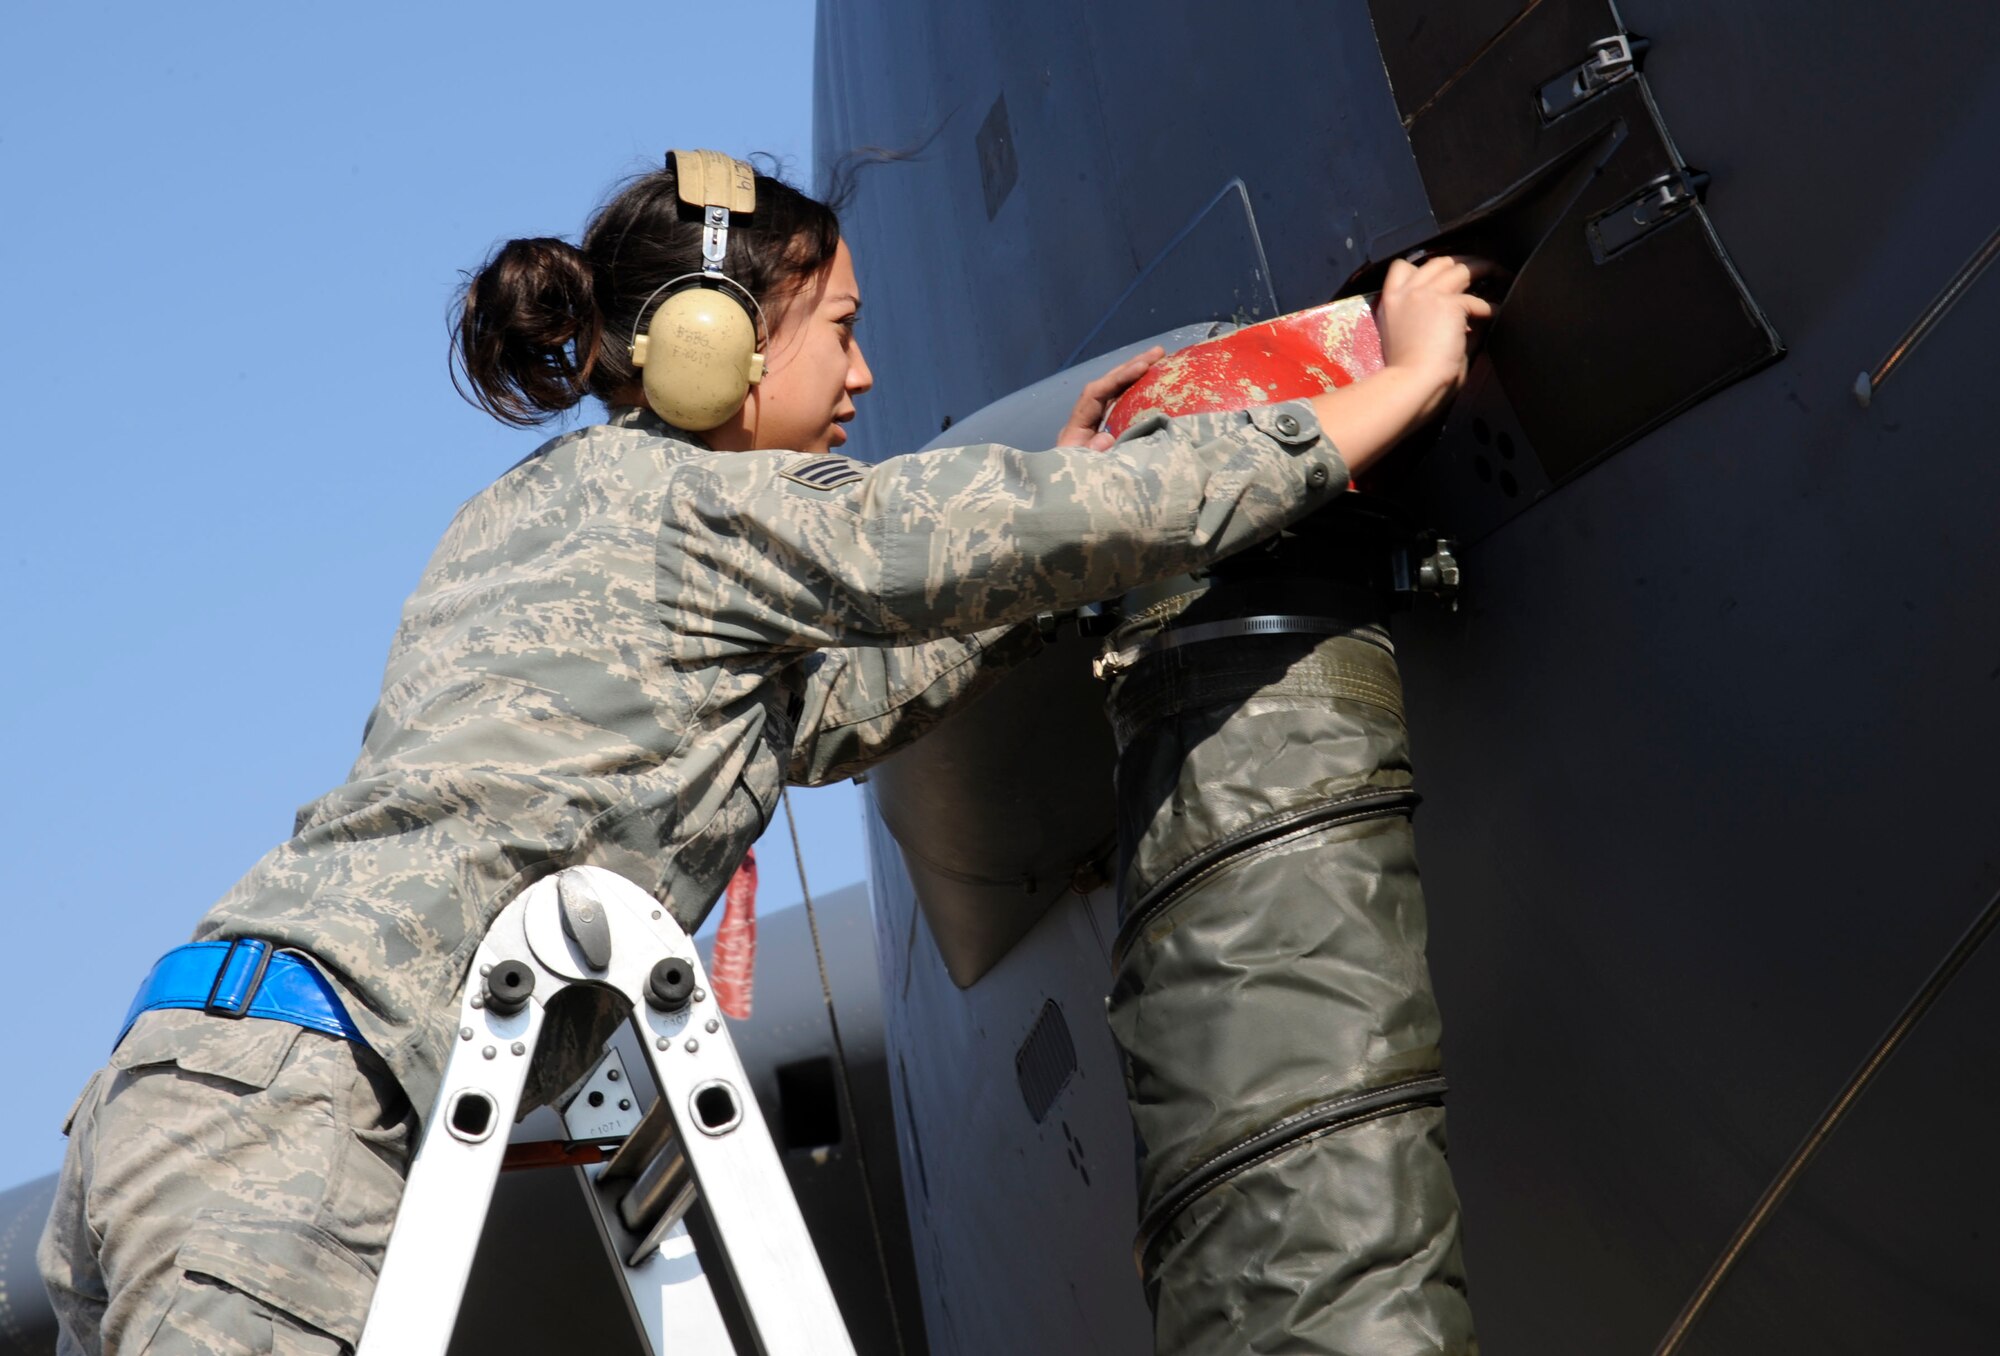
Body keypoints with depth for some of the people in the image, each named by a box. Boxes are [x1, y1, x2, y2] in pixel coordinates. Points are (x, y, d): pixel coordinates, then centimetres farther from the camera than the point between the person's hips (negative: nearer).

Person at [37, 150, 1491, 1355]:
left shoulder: (535, 511, 25)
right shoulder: (693, 497, -2)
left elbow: (839, 708, 34)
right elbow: (1071, 526, -5)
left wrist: (1073, 499, 31)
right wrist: (1400, 385, 6)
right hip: (291, 1103, -10)